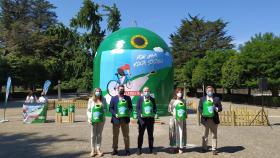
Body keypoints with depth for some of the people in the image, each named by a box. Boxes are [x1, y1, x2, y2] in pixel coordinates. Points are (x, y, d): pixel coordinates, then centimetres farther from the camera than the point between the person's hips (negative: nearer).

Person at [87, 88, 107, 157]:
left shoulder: (103, 100, 3)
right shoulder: (91, 100, 0)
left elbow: (105, 108, 8)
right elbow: (88, 110, 1)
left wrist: (103, 111, -13)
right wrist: (89, 118, -10)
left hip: (101, 119, 1)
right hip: (93, 120, -1)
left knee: (99, 135, 9)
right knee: (93, 135, 5)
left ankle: (98, 149, 19)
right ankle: (93, 150, 15)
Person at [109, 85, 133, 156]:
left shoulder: (128, 98, 9)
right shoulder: (113, 98, 5)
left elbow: (130, 107, 12)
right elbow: (110, 108, 2)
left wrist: (129, 112, -7)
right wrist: (115, 114, -13)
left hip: (125, 119, 1)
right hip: (116, 119, -1)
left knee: (126, 135, 7)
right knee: (115, 135, 7)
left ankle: (127, 149, 18)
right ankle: (115, 149, 20)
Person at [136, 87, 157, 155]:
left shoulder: (152, 99, 8)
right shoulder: (140, 99, 3)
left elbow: (155, 108, 10)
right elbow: (137, 108, -1)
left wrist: (154, 113, -9)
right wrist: (140, 114, -14)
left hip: (150, 119, 2)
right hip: (142, 119, -1)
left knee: (150, 134, 9)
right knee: (140, 134, 4)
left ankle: (151, 149, 20)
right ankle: (139, 149, 14)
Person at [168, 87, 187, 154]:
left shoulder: (183, 101, 8)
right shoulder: (172, 101, 1)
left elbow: (185, 109, 13)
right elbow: (169, 109, 1)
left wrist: (185, 115, -4)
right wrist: (173, 113, -12)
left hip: (182, 119, 2)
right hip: (174, 119, -2)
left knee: (181, 132, 2)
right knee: (174, 133, 1)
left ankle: (180, 147, 9)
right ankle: (174, 146, 10)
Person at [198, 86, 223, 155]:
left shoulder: (217, 99, 9)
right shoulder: (202, 99, 10)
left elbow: (220, 108, 5)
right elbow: (199, 108, 6)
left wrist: (216, 109, -15)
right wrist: (202, 113, -12)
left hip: (214, 119, 0)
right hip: (205, 119, 0)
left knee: (214, 135, 3)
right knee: (205, 134, 7)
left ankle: (214, 149, 10)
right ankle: (204, 148, 18)